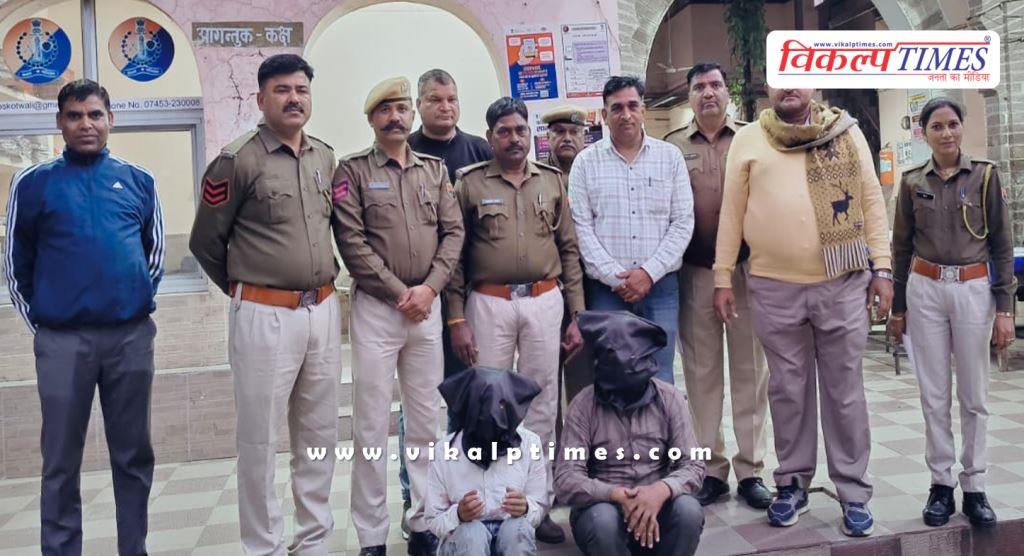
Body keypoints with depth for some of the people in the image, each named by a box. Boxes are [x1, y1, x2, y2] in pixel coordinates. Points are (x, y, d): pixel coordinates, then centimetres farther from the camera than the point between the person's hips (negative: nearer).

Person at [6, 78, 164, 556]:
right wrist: (38, 321, 4)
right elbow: (16, 262, 7)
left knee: (133, 455, 10)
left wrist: (141, 299, 10)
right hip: (62, 341, -1)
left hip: (132, 335, 2)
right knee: (61, 462, 7)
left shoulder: (138, 181, 6)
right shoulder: (34, 183, 1)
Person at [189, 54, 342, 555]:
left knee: (319, 435, 14)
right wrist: (246, 289, 8)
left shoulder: (325, 158, 10)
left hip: (324, 311, 6)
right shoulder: (238, 161, -8)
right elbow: (205, 242, 0)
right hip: (265, 316, -6)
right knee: (259, 441, 4)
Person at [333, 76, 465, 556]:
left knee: (426, 421, 10)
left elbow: (453, 232, 5)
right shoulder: (352, 170, 0)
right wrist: (399, 293, -12)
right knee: (371, 426, 1)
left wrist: (429, 287, -9)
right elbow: (352, 242, -9)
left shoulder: (434, 169, 12)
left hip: (427, 305, 4)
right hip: (376, 307, -4)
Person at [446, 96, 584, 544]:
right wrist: (456, 319, -5)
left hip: (545, 301, 3)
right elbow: (454, 254, 0)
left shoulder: (552, 181, 9)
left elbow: (569, 250, 10)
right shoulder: (469, 183, 1)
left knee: (541, 401, 8)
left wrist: (577, 314, 5)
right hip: (489, 303, -2)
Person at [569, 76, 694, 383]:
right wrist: (616, 278, -9)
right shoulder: (586, 161, 5)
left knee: (660, 377, 4)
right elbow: (582, 227, -1)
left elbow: (683, 222, 3)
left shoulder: (670, 156, 8)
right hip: (606, 288, -1)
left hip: (660, 285, 1)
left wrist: (649, 272, -8)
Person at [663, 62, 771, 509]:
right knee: (702, 372, 6)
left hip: (747, 268, 0)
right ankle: (712, 469, 18)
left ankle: (751, 469, 17)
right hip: (694, 273, 1)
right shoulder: (673, 146, 7)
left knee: (750, 370, 5)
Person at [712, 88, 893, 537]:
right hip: (774, 288, 0)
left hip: (843, 284, 0)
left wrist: (881, 267, -1)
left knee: (844, 390, 8)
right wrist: (722, 277, 2)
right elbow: (732, 211, 4)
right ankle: (792, 483, 25)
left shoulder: (847, 132, 6)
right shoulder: (748, 138, 5)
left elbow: (871, 201, 6)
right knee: (788, 390, 11)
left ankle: (853, 492, 21)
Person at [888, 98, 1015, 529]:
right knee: (934, 395, 4)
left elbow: (1002, 244, 2)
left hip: (974, 290, -1)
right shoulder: (912, 181, 5)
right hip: (925, 290, 1)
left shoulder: (985, 175, 2)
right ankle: (941, 484, 14)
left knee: (974, 395, 4)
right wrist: (897, 307, 8)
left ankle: (974, 488, 15)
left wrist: (1005, 308, -4)